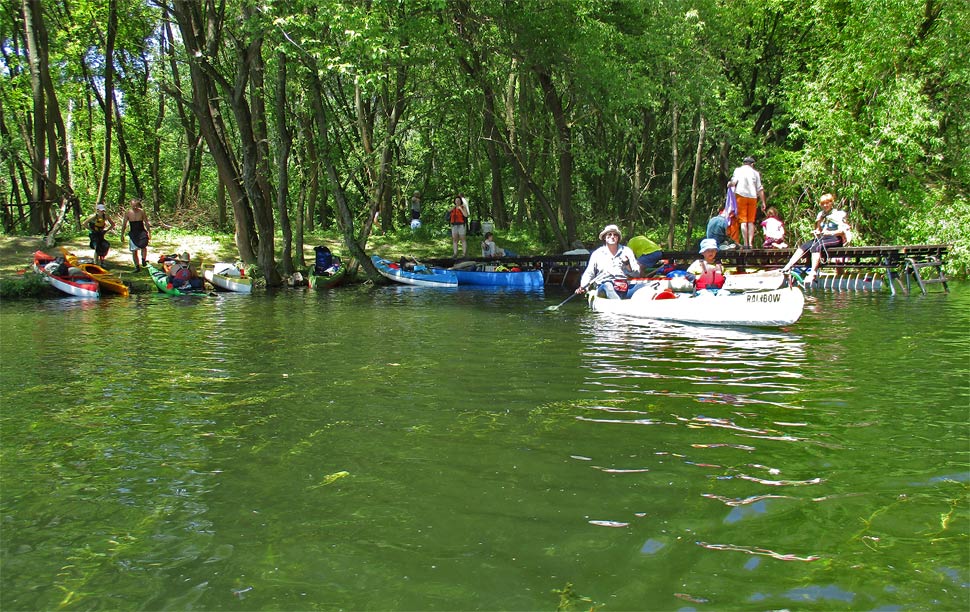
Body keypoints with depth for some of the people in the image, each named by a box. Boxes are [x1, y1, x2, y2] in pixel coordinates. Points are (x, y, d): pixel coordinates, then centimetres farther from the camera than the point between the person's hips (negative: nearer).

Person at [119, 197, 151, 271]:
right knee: (134, 251, 5)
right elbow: (124, 225, 6)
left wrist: (149, 233, 1)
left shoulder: (142, 211, -3)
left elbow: (146, 223, 5)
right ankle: (137, 266, 14)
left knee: (143, 245, -24)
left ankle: (144, 260, -8)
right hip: (133, 233, 1)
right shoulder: (128, 213, -2)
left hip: (142, 232, -1)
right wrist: (122, 235, 6)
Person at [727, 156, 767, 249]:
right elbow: (760, 189, 9)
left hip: (741, 195, -2)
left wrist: (729, 184, 15)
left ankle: (745, 244, -10)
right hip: (753, 197, 2)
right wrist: (763, 202, 12)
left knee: (743, 221, -3)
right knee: (751, 221, 7)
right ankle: (750, 243, -1)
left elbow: (734, 182, -7)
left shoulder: (738, 170, 8)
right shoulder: (755, 172, 13)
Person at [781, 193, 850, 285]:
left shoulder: (838, 214, 0)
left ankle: (813, 273, -44)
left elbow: (842, 231, -11)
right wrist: (816, 232, -2)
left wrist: (830, 232, -24)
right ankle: (787, 267, -28)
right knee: (803, 247, -17)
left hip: (835, 239, -7)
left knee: (816, 246, -34)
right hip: (822, 238, 7)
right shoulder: (821, 215, 19)